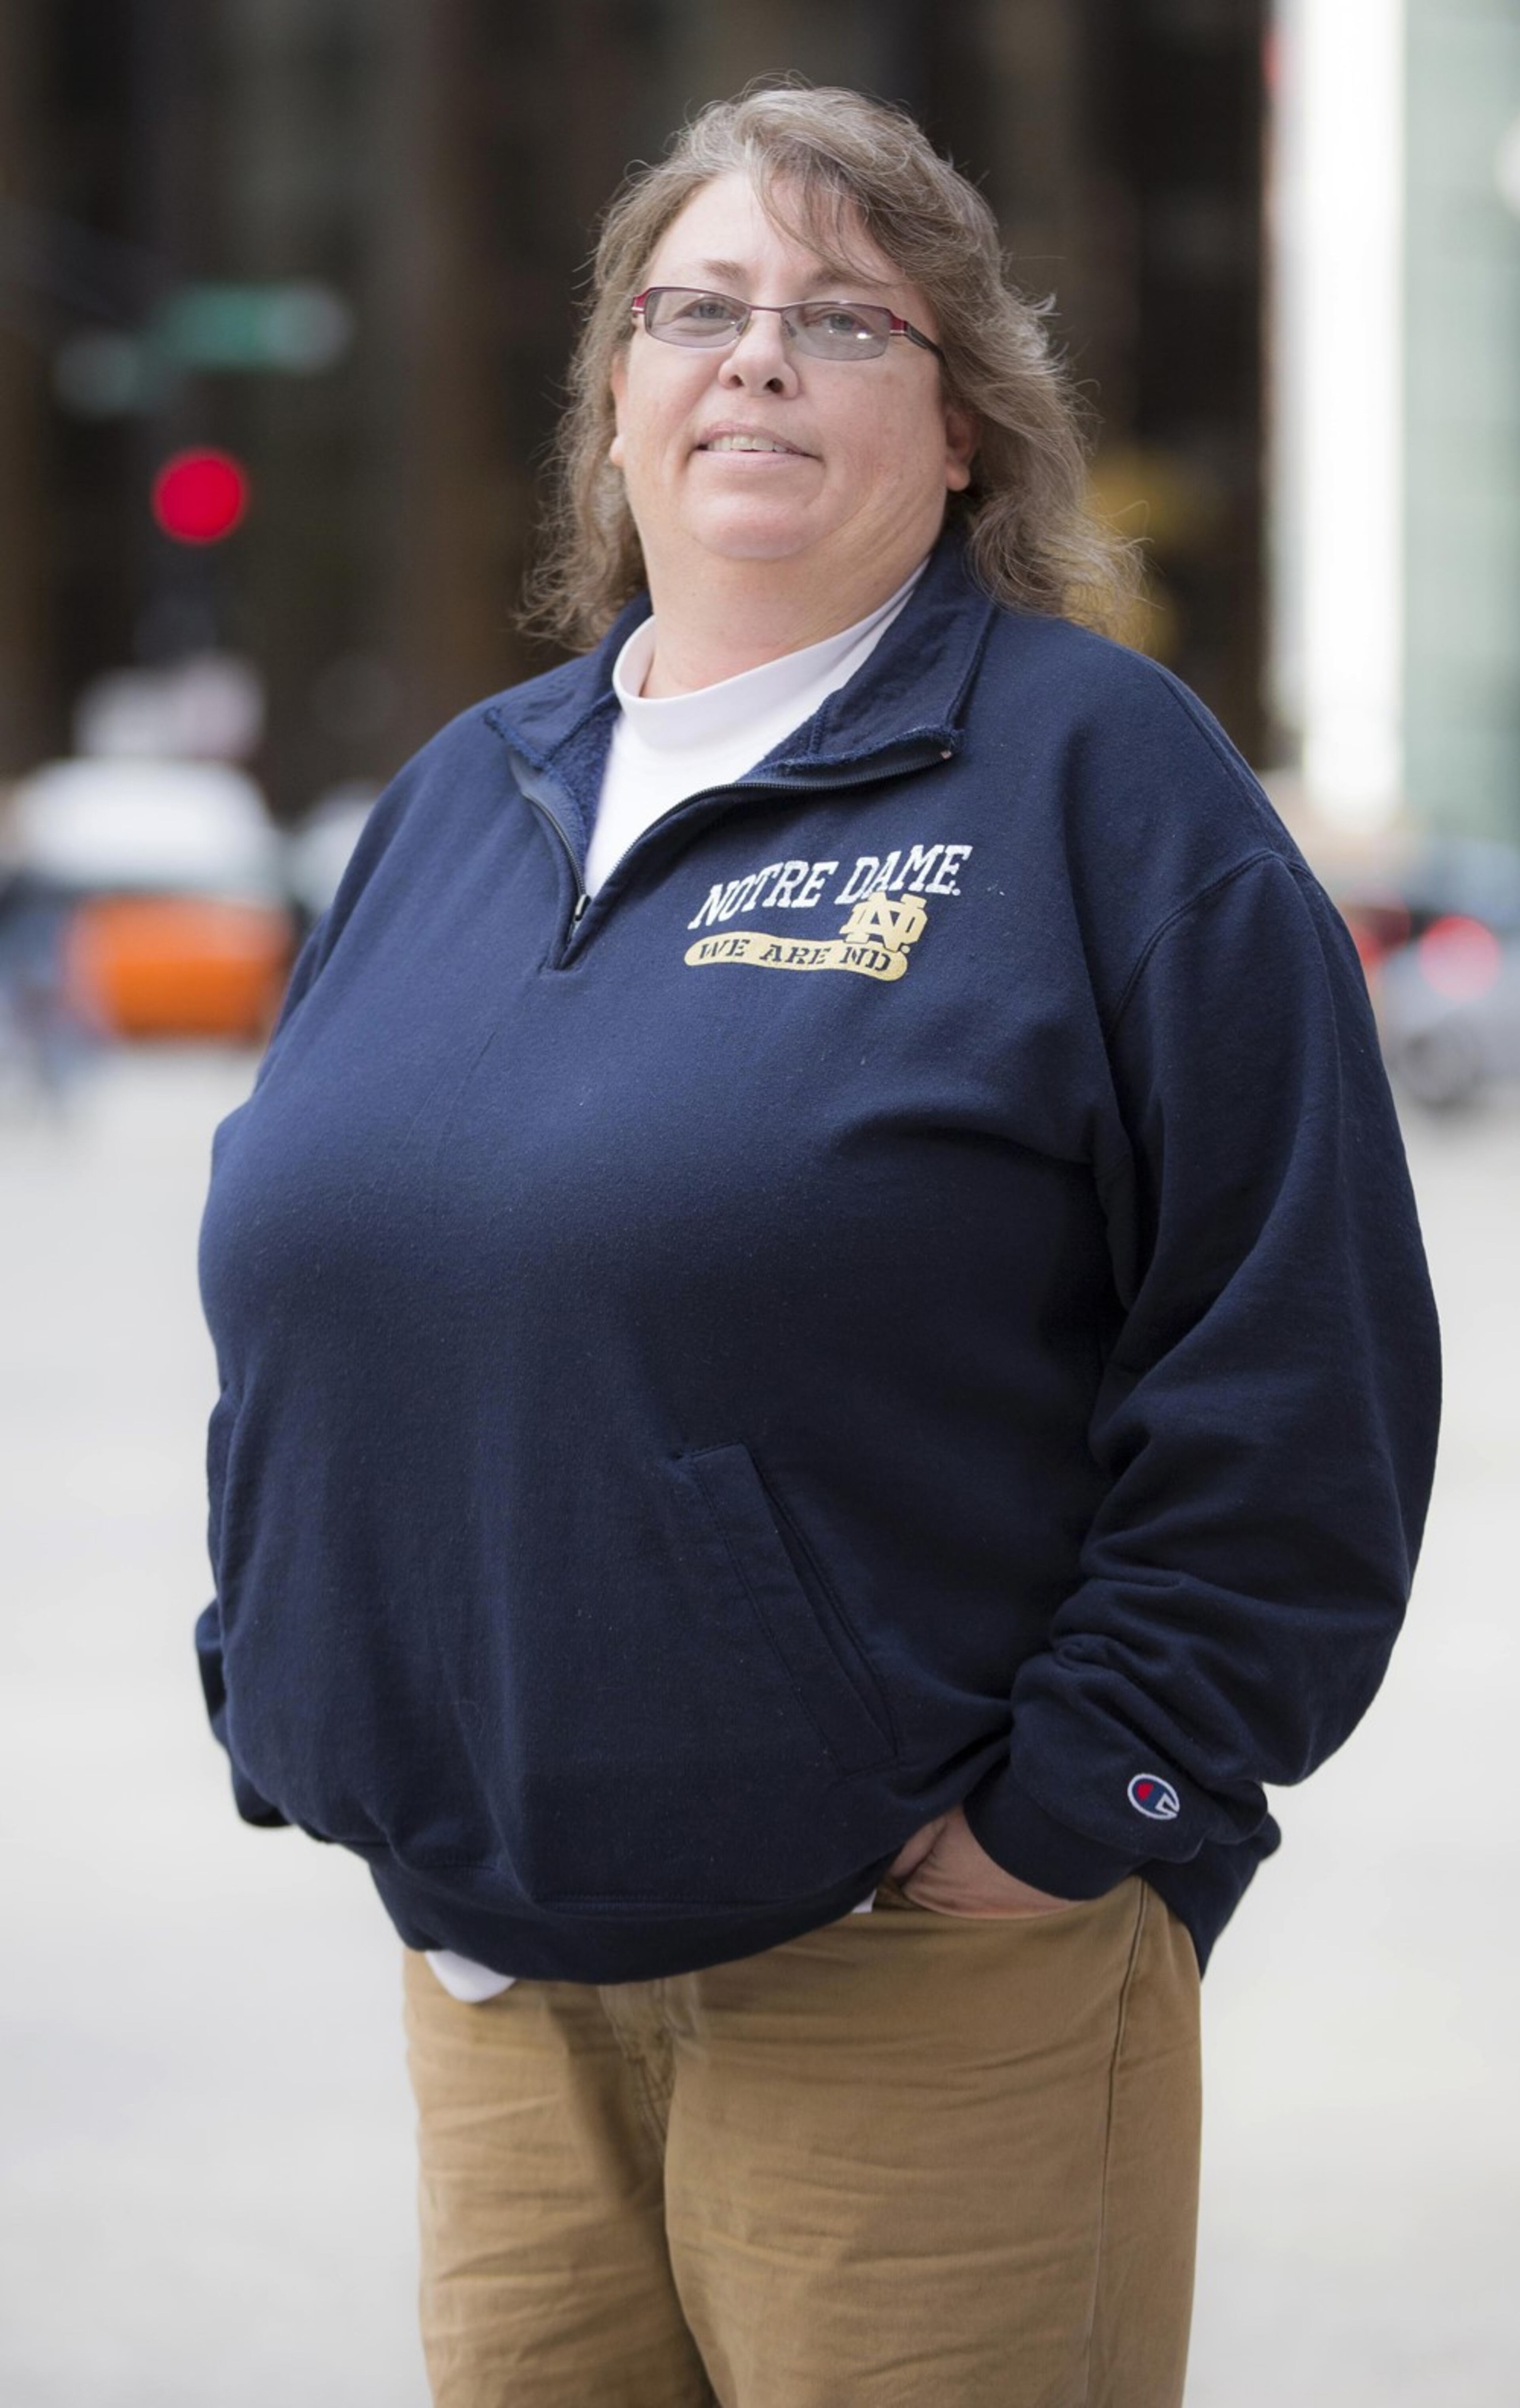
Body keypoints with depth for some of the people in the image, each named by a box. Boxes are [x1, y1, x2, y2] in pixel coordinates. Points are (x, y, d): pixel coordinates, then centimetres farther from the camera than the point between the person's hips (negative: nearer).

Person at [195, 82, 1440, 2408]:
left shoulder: (1094, 775, -4)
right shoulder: (461, 798, 15)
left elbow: (1294, 1364, -9)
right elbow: (296, 1299, 23)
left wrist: (1086, 1802, -12)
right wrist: (288, 1709, 13)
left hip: (925, 1971, -5)